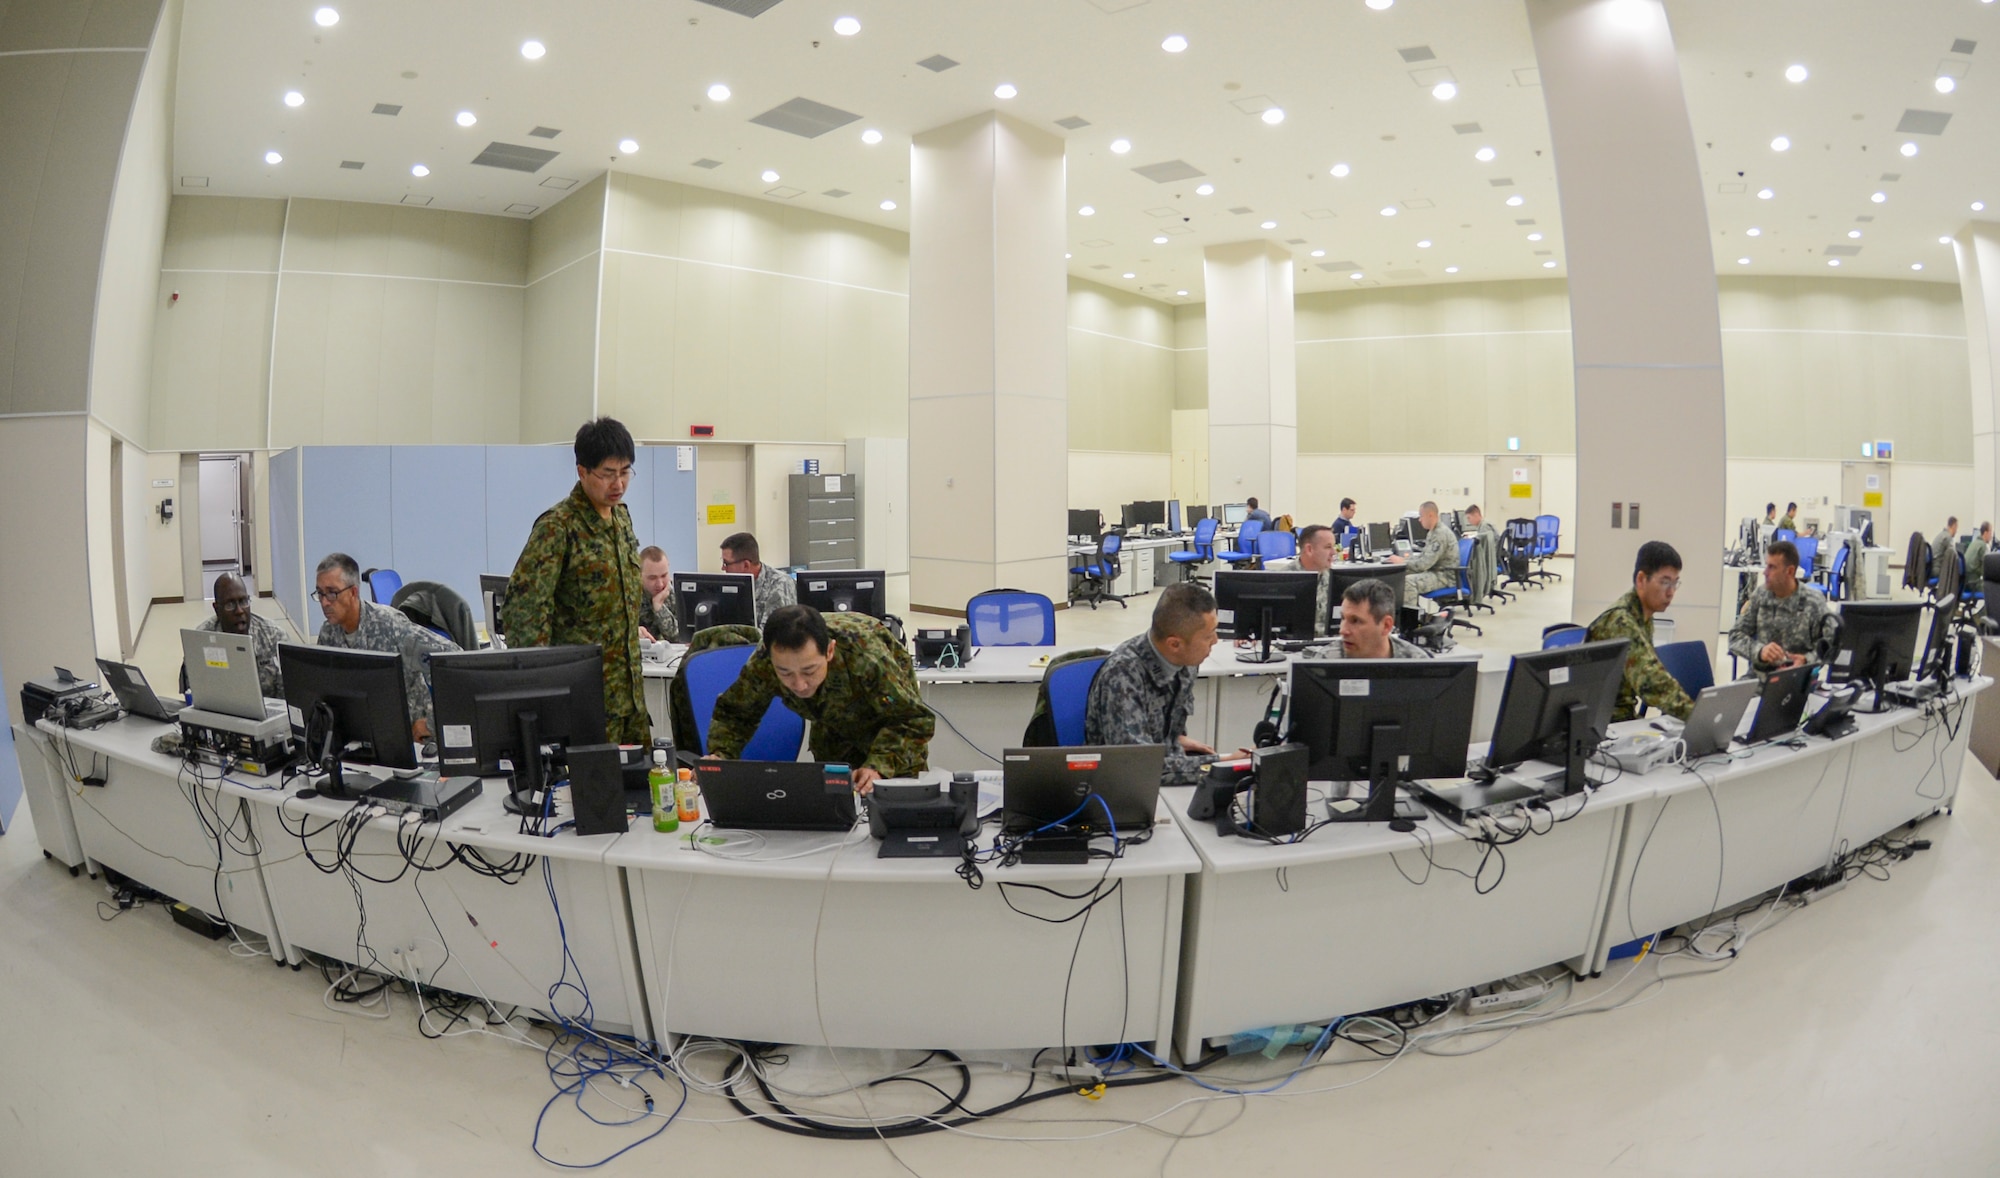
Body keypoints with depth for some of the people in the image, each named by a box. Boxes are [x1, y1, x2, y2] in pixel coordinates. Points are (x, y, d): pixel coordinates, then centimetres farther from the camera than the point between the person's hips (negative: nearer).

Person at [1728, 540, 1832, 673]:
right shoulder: (1760, 595, 4)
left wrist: (1806, 660, -22)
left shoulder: (1813, 602, -6)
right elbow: (1735, 637, 3)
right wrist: (1760, 650, -17)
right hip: (1760, 673, 2)